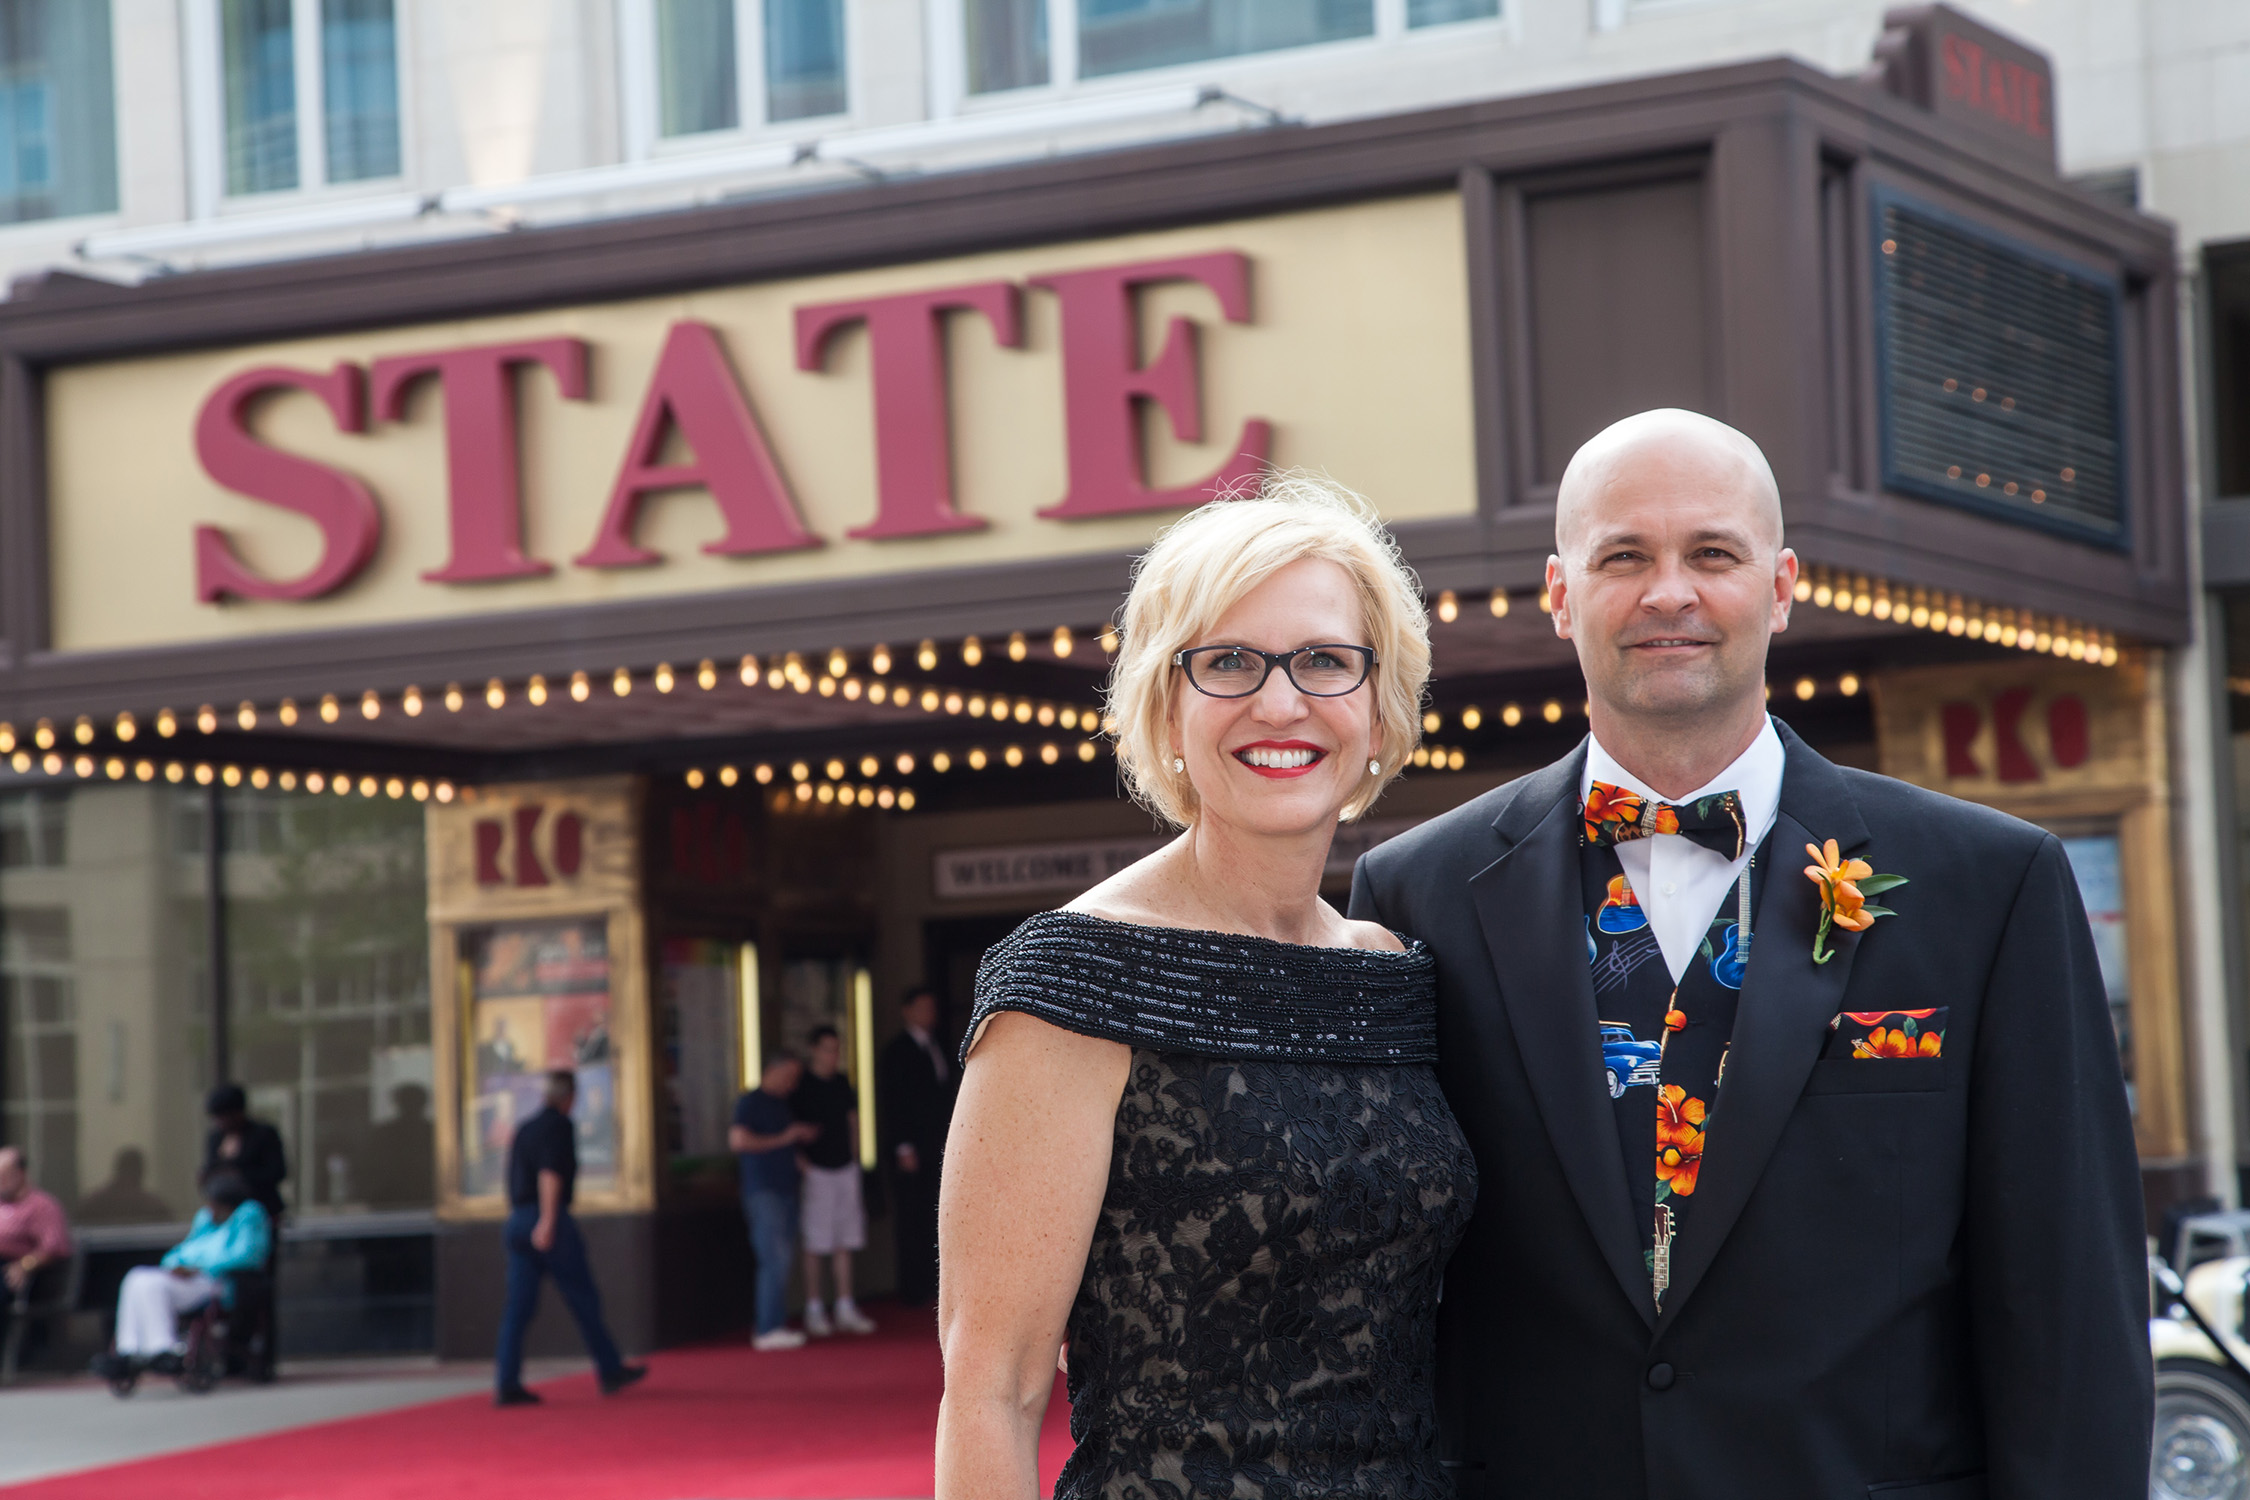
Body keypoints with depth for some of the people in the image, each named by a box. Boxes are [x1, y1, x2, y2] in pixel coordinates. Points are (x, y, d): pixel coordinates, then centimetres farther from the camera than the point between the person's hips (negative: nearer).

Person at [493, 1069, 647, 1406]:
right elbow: (550, 1173, -18)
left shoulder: (524, 1128, 18)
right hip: (551, 1219, -7)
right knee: (584, 1299, 4)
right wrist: (548, 1221, -24)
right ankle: (611, 1371, 12)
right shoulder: (559, 1126, -6)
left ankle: (508, 1385, -6)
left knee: (518, 1306, 2)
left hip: (516, 1219, 7)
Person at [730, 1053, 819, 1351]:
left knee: (784, 1260, 7)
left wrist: (802, 1136, 12)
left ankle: (775, 1326, 11)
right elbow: (738, 1140, -18)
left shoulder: (782, 1104, 19)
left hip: (785, 1189, 9)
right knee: (775, 1260, -14)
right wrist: (781, 1139, -15)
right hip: (762, 1190, -9)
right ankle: (769, 1330, -14)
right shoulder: (750, 1103, -6)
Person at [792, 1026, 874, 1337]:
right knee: (815, 1245, -1)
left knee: (844, 1243, 8)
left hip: (845, 1168, 6)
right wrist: (799, 1160, -16)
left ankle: (846, 1309, 13)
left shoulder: (842, 1084, 9)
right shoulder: (800, 1085, -9)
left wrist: (853, 1154, 13)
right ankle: (814, 1310, 5)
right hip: (816, 1170, -6)